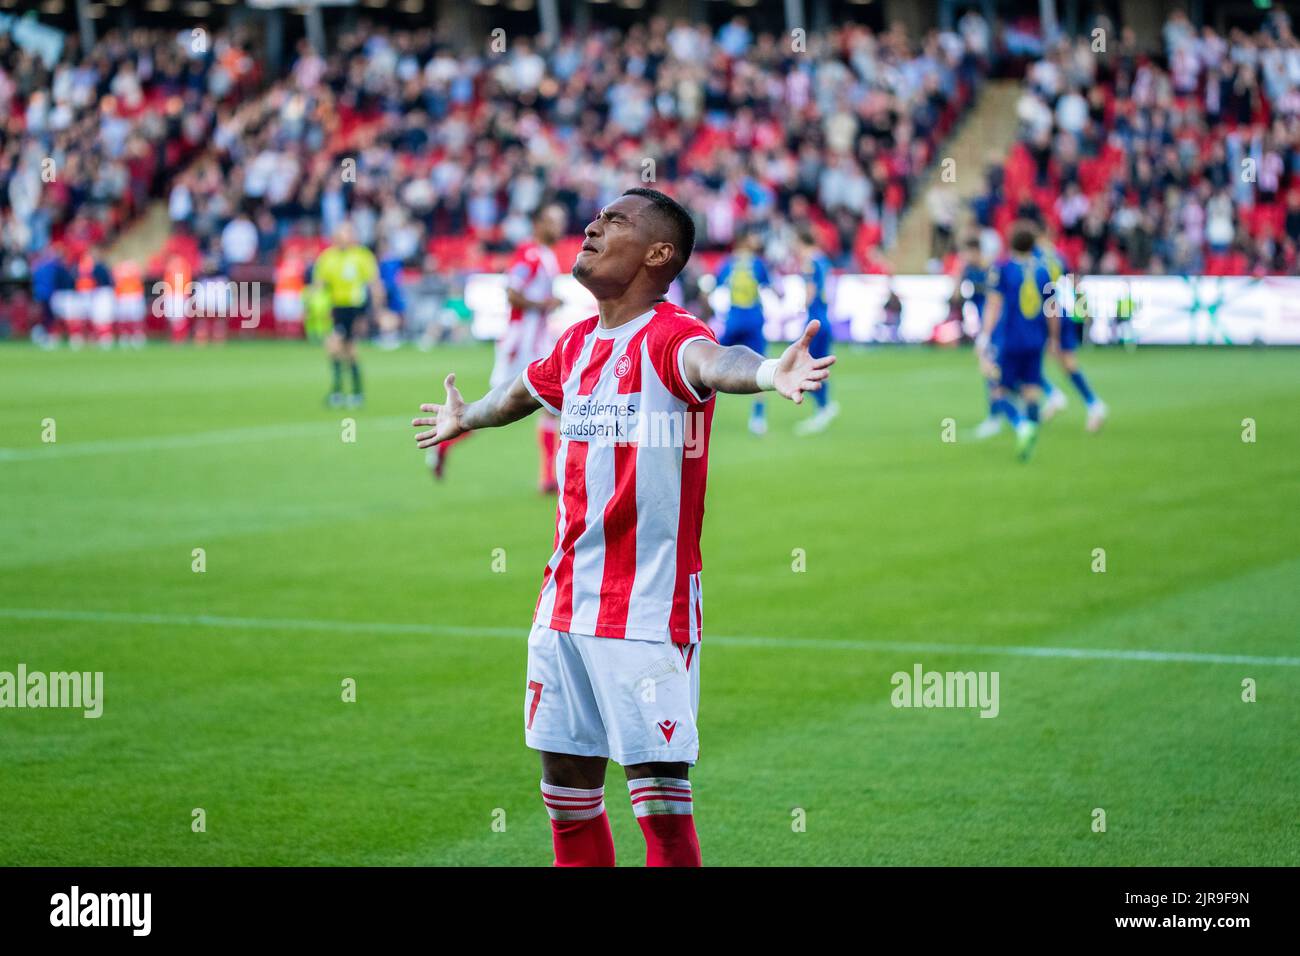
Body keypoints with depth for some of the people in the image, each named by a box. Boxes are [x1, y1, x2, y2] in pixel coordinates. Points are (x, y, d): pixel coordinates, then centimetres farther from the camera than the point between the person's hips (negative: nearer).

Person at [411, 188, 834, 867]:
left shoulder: (669, 336, -11)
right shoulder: (577, 344, 12)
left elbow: (710, 361, -36)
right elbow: (523, 391, 35)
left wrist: (767, 373, -59)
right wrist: (465, 418, 55)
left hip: (648, 610, -8)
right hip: (564, 605, 8)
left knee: (661, 802, -10)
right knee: (566, 788, 13)